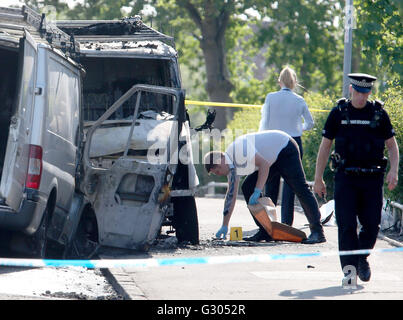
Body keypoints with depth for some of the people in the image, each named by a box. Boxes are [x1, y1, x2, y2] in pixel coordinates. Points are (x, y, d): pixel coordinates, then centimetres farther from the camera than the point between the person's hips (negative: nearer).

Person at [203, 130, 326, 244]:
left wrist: (257, 192, -33)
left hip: (285, 149, -9)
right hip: (273, 160, 9)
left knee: (300, 189, -18)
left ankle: (317, 232, -22)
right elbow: (231, 194, 6)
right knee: (248, 188, -1)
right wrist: (224, 226, 6)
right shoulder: (232, 166, 2)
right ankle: (265, 231, -1)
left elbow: (264, 164, -31)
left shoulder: (237, 149, -27)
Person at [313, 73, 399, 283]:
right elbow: (325, 146, 9)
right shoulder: (338, 113, 4)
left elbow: (392, 145, 11)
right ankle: (349, 267, -5)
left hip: (372, 178, 1)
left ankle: (362, 258, 24)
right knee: (346, 224, -9)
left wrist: (393, 170, -6)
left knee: (372, 224, -1)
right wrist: (318, 179, 6)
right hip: (345, 177, -1)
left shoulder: (379, 113, 5)